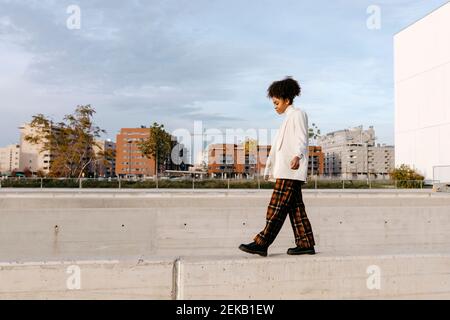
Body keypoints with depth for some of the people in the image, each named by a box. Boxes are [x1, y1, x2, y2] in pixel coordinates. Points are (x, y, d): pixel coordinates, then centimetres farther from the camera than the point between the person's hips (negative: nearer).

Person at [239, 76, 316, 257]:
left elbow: (302, 139, -13)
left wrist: (297, 156, -32)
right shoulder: (288, 119, 29)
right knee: (295, 207, 6)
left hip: (291, 169, -10)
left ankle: (261, 243, -16)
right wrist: (270, 170, 33)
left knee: (277, 206, -13)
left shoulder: (298, 114, 1)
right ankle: (306, 244, 9)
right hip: (285, 170, 10)